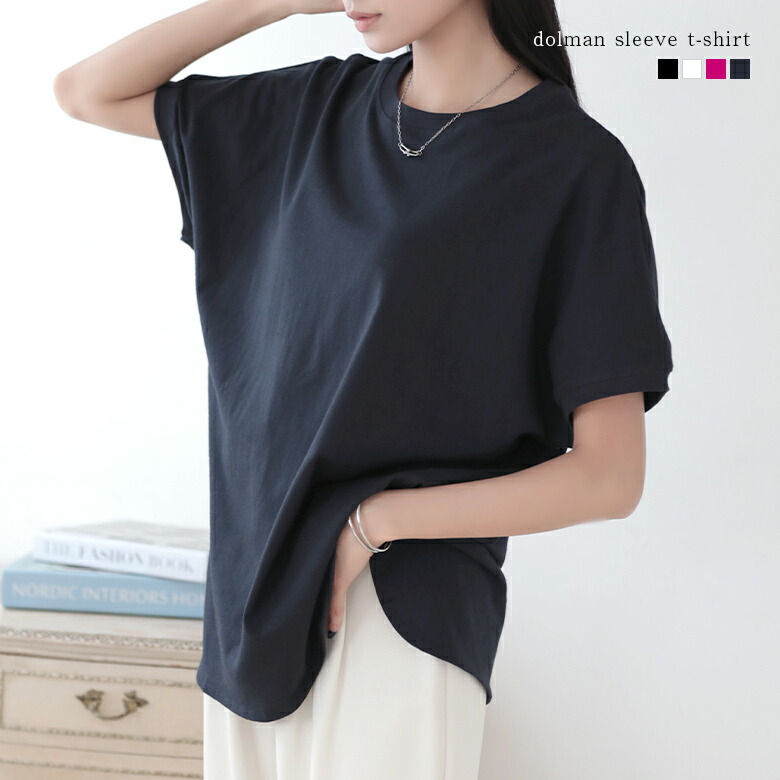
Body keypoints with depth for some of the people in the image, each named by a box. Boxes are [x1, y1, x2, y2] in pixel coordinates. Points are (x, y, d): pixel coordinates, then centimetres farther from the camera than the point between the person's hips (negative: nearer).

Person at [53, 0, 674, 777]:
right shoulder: (323, 107, 7)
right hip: (253, 592, 6)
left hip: (402, 615, -5)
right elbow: (86, 92, 12)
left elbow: (609, 477, -12)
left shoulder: (577, 166, -10)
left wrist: (374, 522, -15)